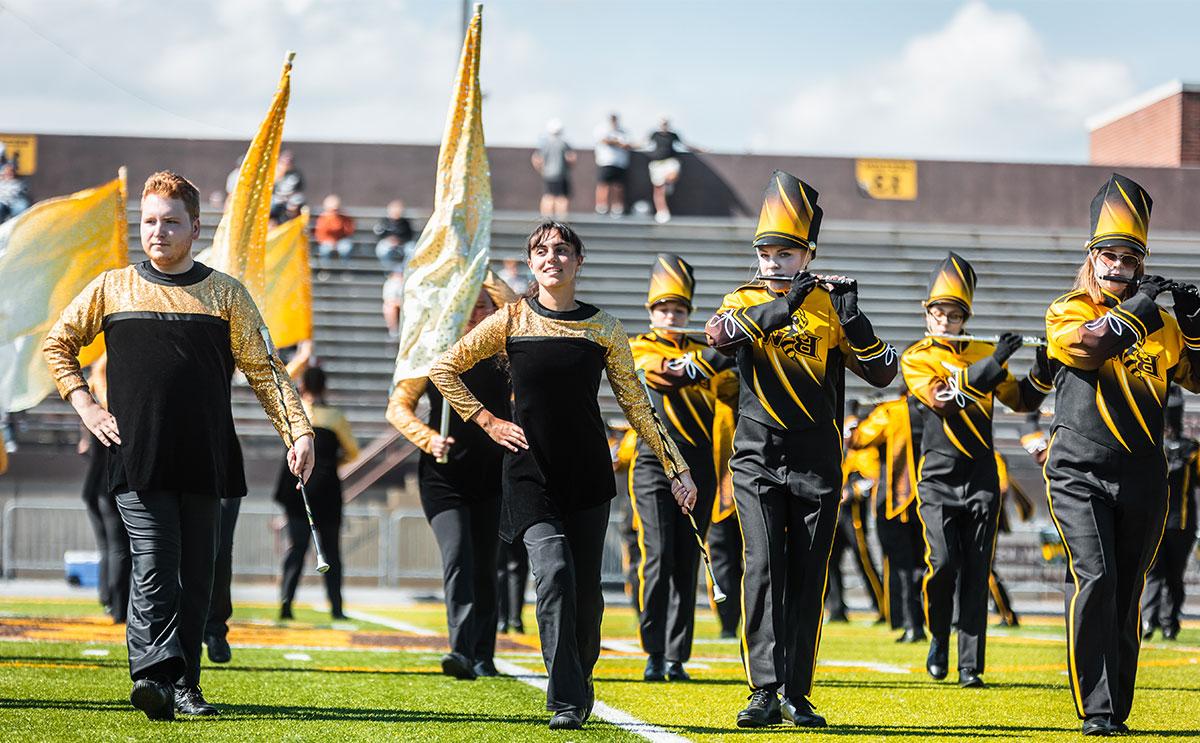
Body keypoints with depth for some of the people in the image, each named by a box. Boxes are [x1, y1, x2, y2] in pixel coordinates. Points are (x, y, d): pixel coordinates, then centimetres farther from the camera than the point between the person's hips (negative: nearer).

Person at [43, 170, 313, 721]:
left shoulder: (226, 295, 8)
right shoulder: (111, 289, 9)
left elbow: (264, 370, 7)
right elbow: (57, 345, 20)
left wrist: (298, 431, -5)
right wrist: (85, 407, 8)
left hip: (205, 462, 1)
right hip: (137, 460, -1)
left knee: (196, 574, 4)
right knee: (154, 567, -14)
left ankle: (184, 683, 11)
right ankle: (154, 675, -23)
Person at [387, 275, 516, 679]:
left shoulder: (507, 357, 6)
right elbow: (398, 407, 0)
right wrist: (428, 438, -16)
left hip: (492, 477, 2)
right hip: (444, 475, -2)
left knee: (485, 568, 7)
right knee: (457, 558, -19)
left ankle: (482, 656, 17)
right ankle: (461, 651, -29)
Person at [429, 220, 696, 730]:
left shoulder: (604, 329, 3)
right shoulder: (510, 322, 0)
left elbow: (637, 407, 7)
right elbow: (443, 370, 9)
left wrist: (677, 469, 4)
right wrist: (488, 422, 2)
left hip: (588, 472, 2)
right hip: (531, 472, -2)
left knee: (586, 589, 4)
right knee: (554, 573, -19)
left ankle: (579, 689, 25)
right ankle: (566, 703, -19)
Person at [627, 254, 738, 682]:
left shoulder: (702, 352, 17)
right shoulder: (638, 350, 5)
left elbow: (735, 390, 5)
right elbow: (663, 372, -17)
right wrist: (720, 357, -29)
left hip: (699, 468, 3)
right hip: (654, 465, -3)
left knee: (686, 566, 3)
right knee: (658, 560, -12)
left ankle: (677, 658, 7)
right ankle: (654, 653, -4)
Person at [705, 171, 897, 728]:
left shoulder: (828, 303, 6)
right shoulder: (745, 301, 5)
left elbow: (882, 372, 1)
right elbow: (720, 334, -19)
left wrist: (852, 317, -13)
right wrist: (783, 305, -27)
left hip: (817, 460, 1)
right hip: (758, 456, -1)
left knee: (807, 577, 3)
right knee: (763, 567, -13)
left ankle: (796, 694, 10)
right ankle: (764, 692, -15)